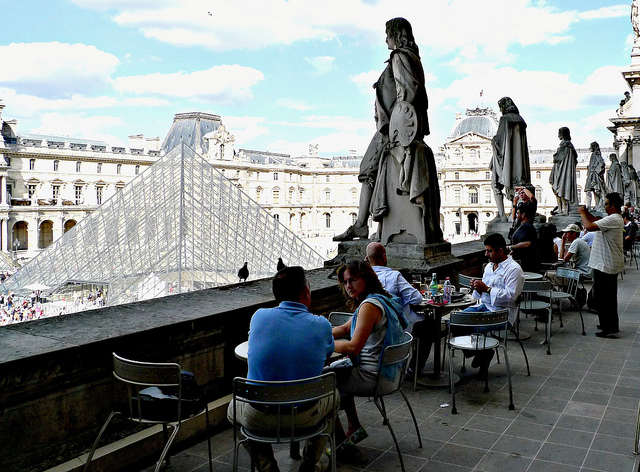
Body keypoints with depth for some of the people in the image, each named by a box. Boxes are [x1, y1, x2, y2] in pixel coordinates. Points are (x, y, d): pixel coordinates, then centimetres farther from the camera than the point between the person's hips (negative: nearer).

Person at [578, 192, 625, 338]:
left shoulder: (612, 219, -20)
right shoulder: (616, 219, 14)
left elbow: (589, 226, -28)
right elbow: (596, 222, 27)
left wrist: (582, 213, -12)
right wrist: (587, 213, 12)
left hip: (605, 265, -11)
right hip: (610, 264, 11)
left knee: (601, 296, -5)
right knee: (609, 296, 18)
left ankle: (609, 327, -1)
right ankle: (612, 325, 27)